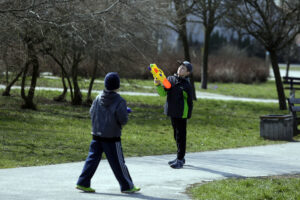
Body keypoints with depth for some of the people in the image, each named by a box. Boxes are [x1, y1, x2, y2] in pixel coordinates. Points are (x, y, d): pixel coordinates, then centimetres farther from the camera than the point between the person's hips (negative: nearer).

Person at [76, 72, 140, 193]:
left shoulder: (98, 99, 2)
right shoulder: (119, 101, -14)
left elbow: (92, 113, 8)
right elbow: (123, 120, -16)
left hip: (97, 136, 5)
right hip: (112, 138, -5)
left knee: (92, 159, 10)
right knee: (118, 163, 3)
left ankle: (83, 183, 7)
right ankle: (127, 186, 12)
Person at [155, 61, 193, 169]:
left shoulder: (186, 85, -9)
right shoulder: (170, 79, 7)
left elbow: (190, 101, -6)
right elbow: (163, 93, 4)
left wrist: (188, 115, -8)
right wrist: (158, 85, -14)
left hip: (181, 113, -7)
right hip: (172, 112, 7)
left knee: (181, 136, -2)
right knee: (176, 135, 16)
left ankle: (180, 160, 3)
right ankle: (180, 158, 27)